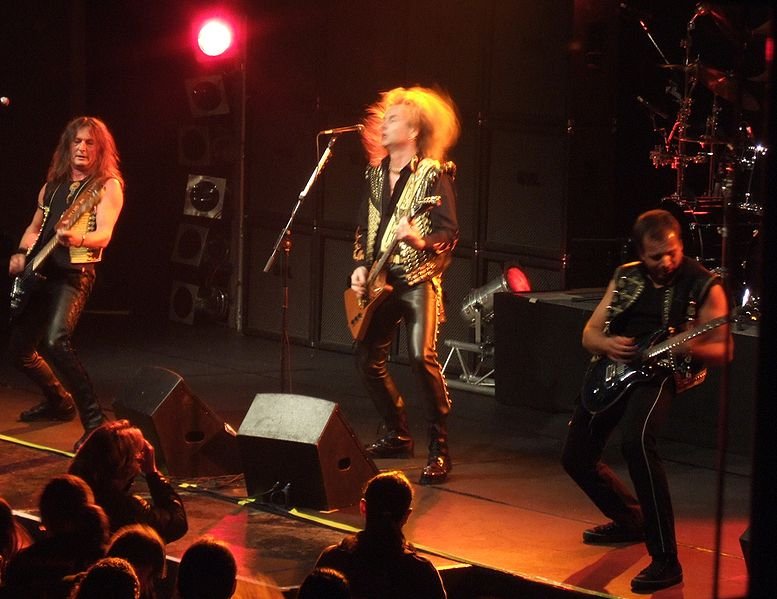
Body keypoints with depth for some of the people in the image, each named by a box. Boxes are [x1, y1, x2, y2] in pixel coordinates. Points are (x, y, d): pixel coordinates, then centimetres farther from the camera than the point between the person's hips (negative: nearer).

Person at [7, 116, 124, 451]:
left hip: (74, 275, -7)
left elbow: (104, 235, -16)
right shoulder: (52, 186, 16)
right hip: (38, 274, 7)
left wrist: (77, 238, -37)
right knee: (19, 348, 13)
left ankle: (94, 421, -26)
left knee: (55, 341, -30)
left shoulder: (108, 186, -3)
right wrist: (21, 254, 5)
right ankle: (59, 402, 38)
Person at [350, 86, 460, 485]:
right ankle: (398, 436, 27)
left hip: (418, 278, -8)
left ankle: (439, 450, -16)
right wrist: (360, 266, 5)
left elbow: (449, 231, -14)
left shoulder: (433, 174, -9)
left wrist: (421, 241, -33)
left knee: (422, 356, -22)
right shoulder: (376, 172, 12)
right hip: (380, 280, 8)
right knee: (368, 357, 10)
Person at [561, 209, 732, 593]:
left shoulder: (703, 286, -3)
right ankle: (631, 520, 35)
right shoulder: (626, 278, 11)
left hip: (662, 372, -7)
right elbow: (589, 333, 16)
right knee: (576, 456, 8)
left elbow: (723, 351, -3)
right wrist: (606, 344, -9)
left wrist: (690, 347, -25)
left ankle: (665, 559, -30)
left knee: (636, 443, -34)